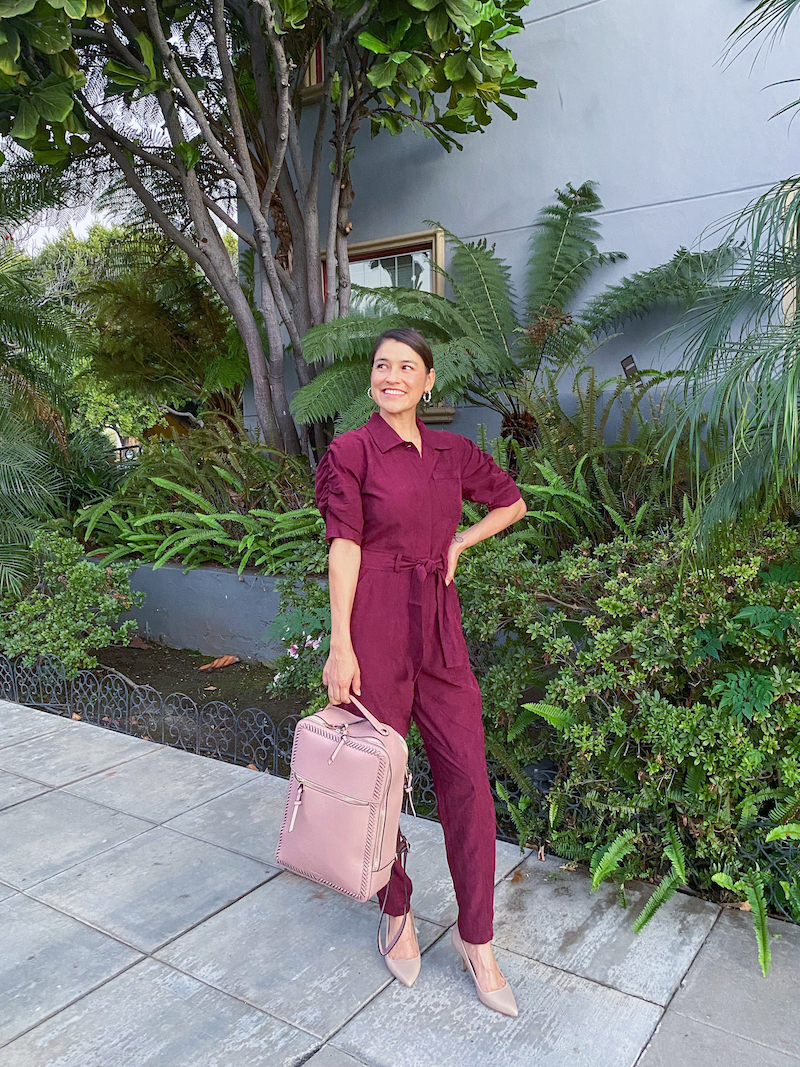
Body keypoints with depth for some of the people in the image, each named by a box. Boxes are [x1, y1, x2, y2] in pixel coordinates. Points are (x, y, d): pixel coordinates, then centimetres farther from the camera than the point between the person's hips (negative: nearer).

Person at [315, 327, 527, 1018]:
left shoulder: (453, 451, 10)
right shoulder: (351, 451, -3)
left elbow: (513, 501, 23)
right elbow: (345, 547, -10)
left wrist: (459, 543, 8)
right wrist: (340, 645, -16)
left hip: (440, 626, 4)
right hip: (375, 625, -4)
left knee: (468, 777, 3)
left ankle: (477, 940, 20)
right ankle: (398, 915, 32)